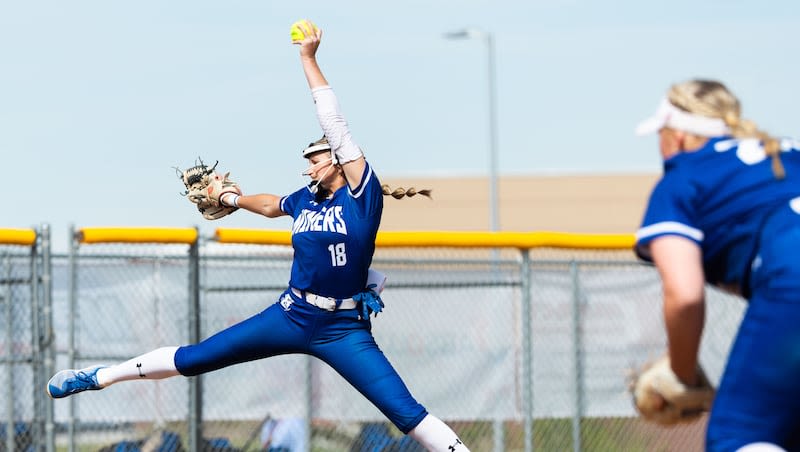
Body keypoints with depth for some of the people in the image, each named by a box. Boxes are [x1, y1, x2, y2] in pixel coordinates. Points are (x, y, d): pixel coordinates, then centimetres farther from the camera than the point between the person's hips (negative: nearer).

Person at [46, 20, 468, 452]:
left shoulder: (362, 192, -9)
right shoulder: (306, 199, 8)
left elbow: (334, 124, -14)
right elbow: (270, 205, 33)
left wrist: (308, 59, -11)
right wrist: (230, 198, 45)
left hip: (344, 330, -5)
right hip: (291, 315, 5)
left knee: (406, 413, -17)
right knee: (193, 358, 5)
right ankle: (99, 377, 15)